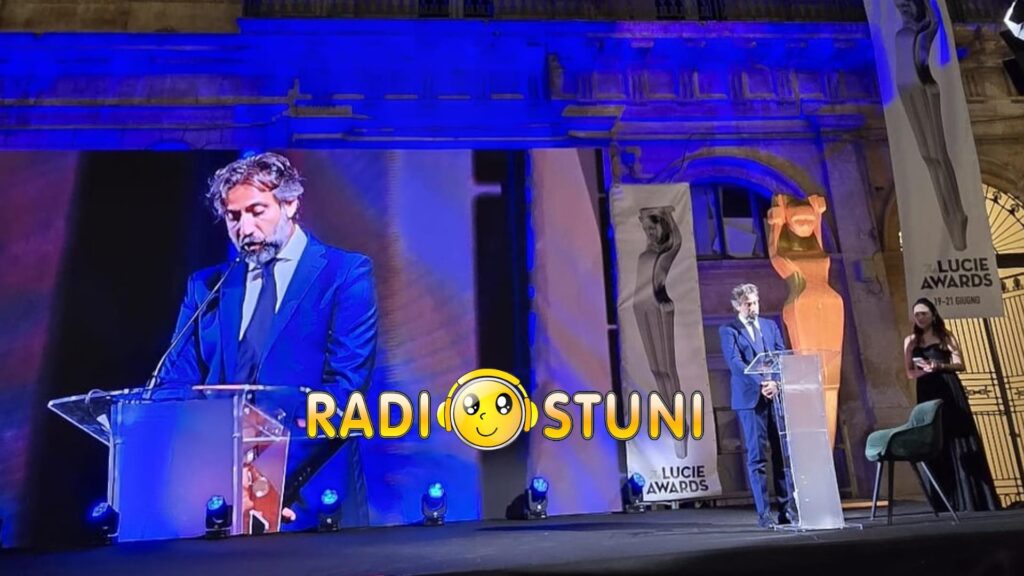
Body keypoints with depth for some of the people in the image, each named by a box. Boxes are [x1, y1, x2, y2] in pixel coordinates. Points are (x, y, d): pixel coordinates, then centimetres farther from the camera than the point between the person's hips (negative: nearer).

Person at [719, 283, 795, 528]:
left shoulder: (770, 326, 14)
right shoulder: (728, 330, 1)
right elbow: (735, 362, -10)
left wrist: (776, 382, -12)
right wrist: (760, 383, -22)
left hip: (777, 395, 4)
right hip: (750, 398, -4)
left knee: (783, 453, 2)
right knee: (757, 457, -2)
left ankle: (787, 509, 10)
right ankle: (764, 513, 3)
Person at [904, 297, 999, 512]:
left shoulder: (946, 336, 6)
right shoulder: (910, 342, 12)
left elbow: (960, 364, -3)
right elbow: (909, 372, 8)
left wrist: (939, 366, -20)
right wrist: (923, 370, -12)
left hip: (949, 393, -2)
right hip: (927, 395, 2)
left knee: (959, 441, -5)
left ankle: (974, 500, 0)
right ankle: (949, 503, 2)